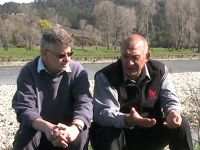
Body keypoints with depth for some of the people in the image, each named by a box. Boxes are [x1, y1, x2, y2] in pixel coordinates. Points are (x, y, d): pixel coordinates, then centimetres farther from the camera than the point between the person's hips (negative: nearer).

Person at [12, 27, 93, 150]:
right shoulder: (28, 72, -10)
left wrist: (75, 128, -41)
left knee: (81, 134, -30)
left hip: (67, 128, 1)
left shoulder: (77, 71, -6)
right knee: (25, 137, -32)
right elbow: (24, 108, -20)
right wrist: (47, 127, -42)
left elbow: (84, 102, -18)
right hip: (38, 129, -1)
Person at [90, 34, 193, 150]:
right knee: (109, 133, -36)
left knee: (181, 124, -15)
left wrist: (173, 112, -30)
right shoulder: (105, 76, -18)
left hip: (150, 134, 4)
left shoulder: (159, 70, -5)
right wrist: (127, 120, -47)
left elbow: (170, 100, -3)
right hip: (119, 135, -3)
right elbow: (102, 113, -27)